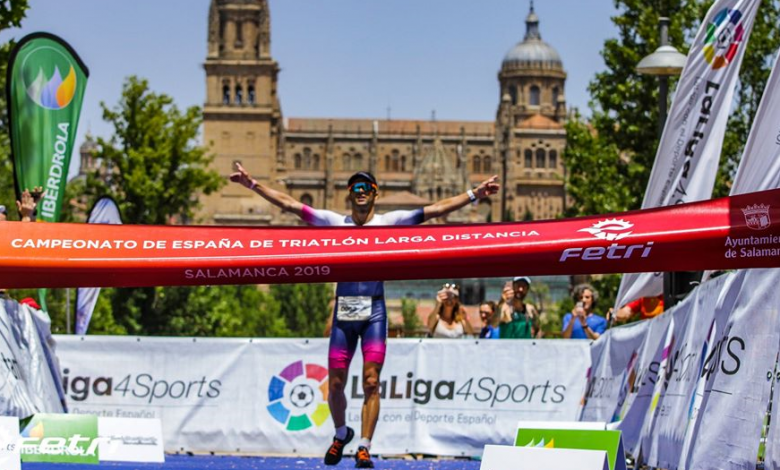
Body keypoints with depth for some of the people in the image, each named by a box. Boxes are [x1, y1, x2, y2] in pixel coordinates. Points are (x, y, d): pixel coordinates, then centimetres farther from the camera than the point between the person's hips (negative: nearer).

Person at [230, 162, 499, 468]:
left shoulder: (389, 222, 5)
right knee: (335, 385, 4)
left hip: (374, 309, -1)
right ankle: (341, 434, 29)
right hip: (343, 309, 1)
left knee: (371, 383, -8)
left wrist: (475, 194, -6)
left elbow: (437, 209, 1)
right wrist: (253, 184, 4)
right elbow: (289, 203, 8)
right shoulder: (335, 222, 8)